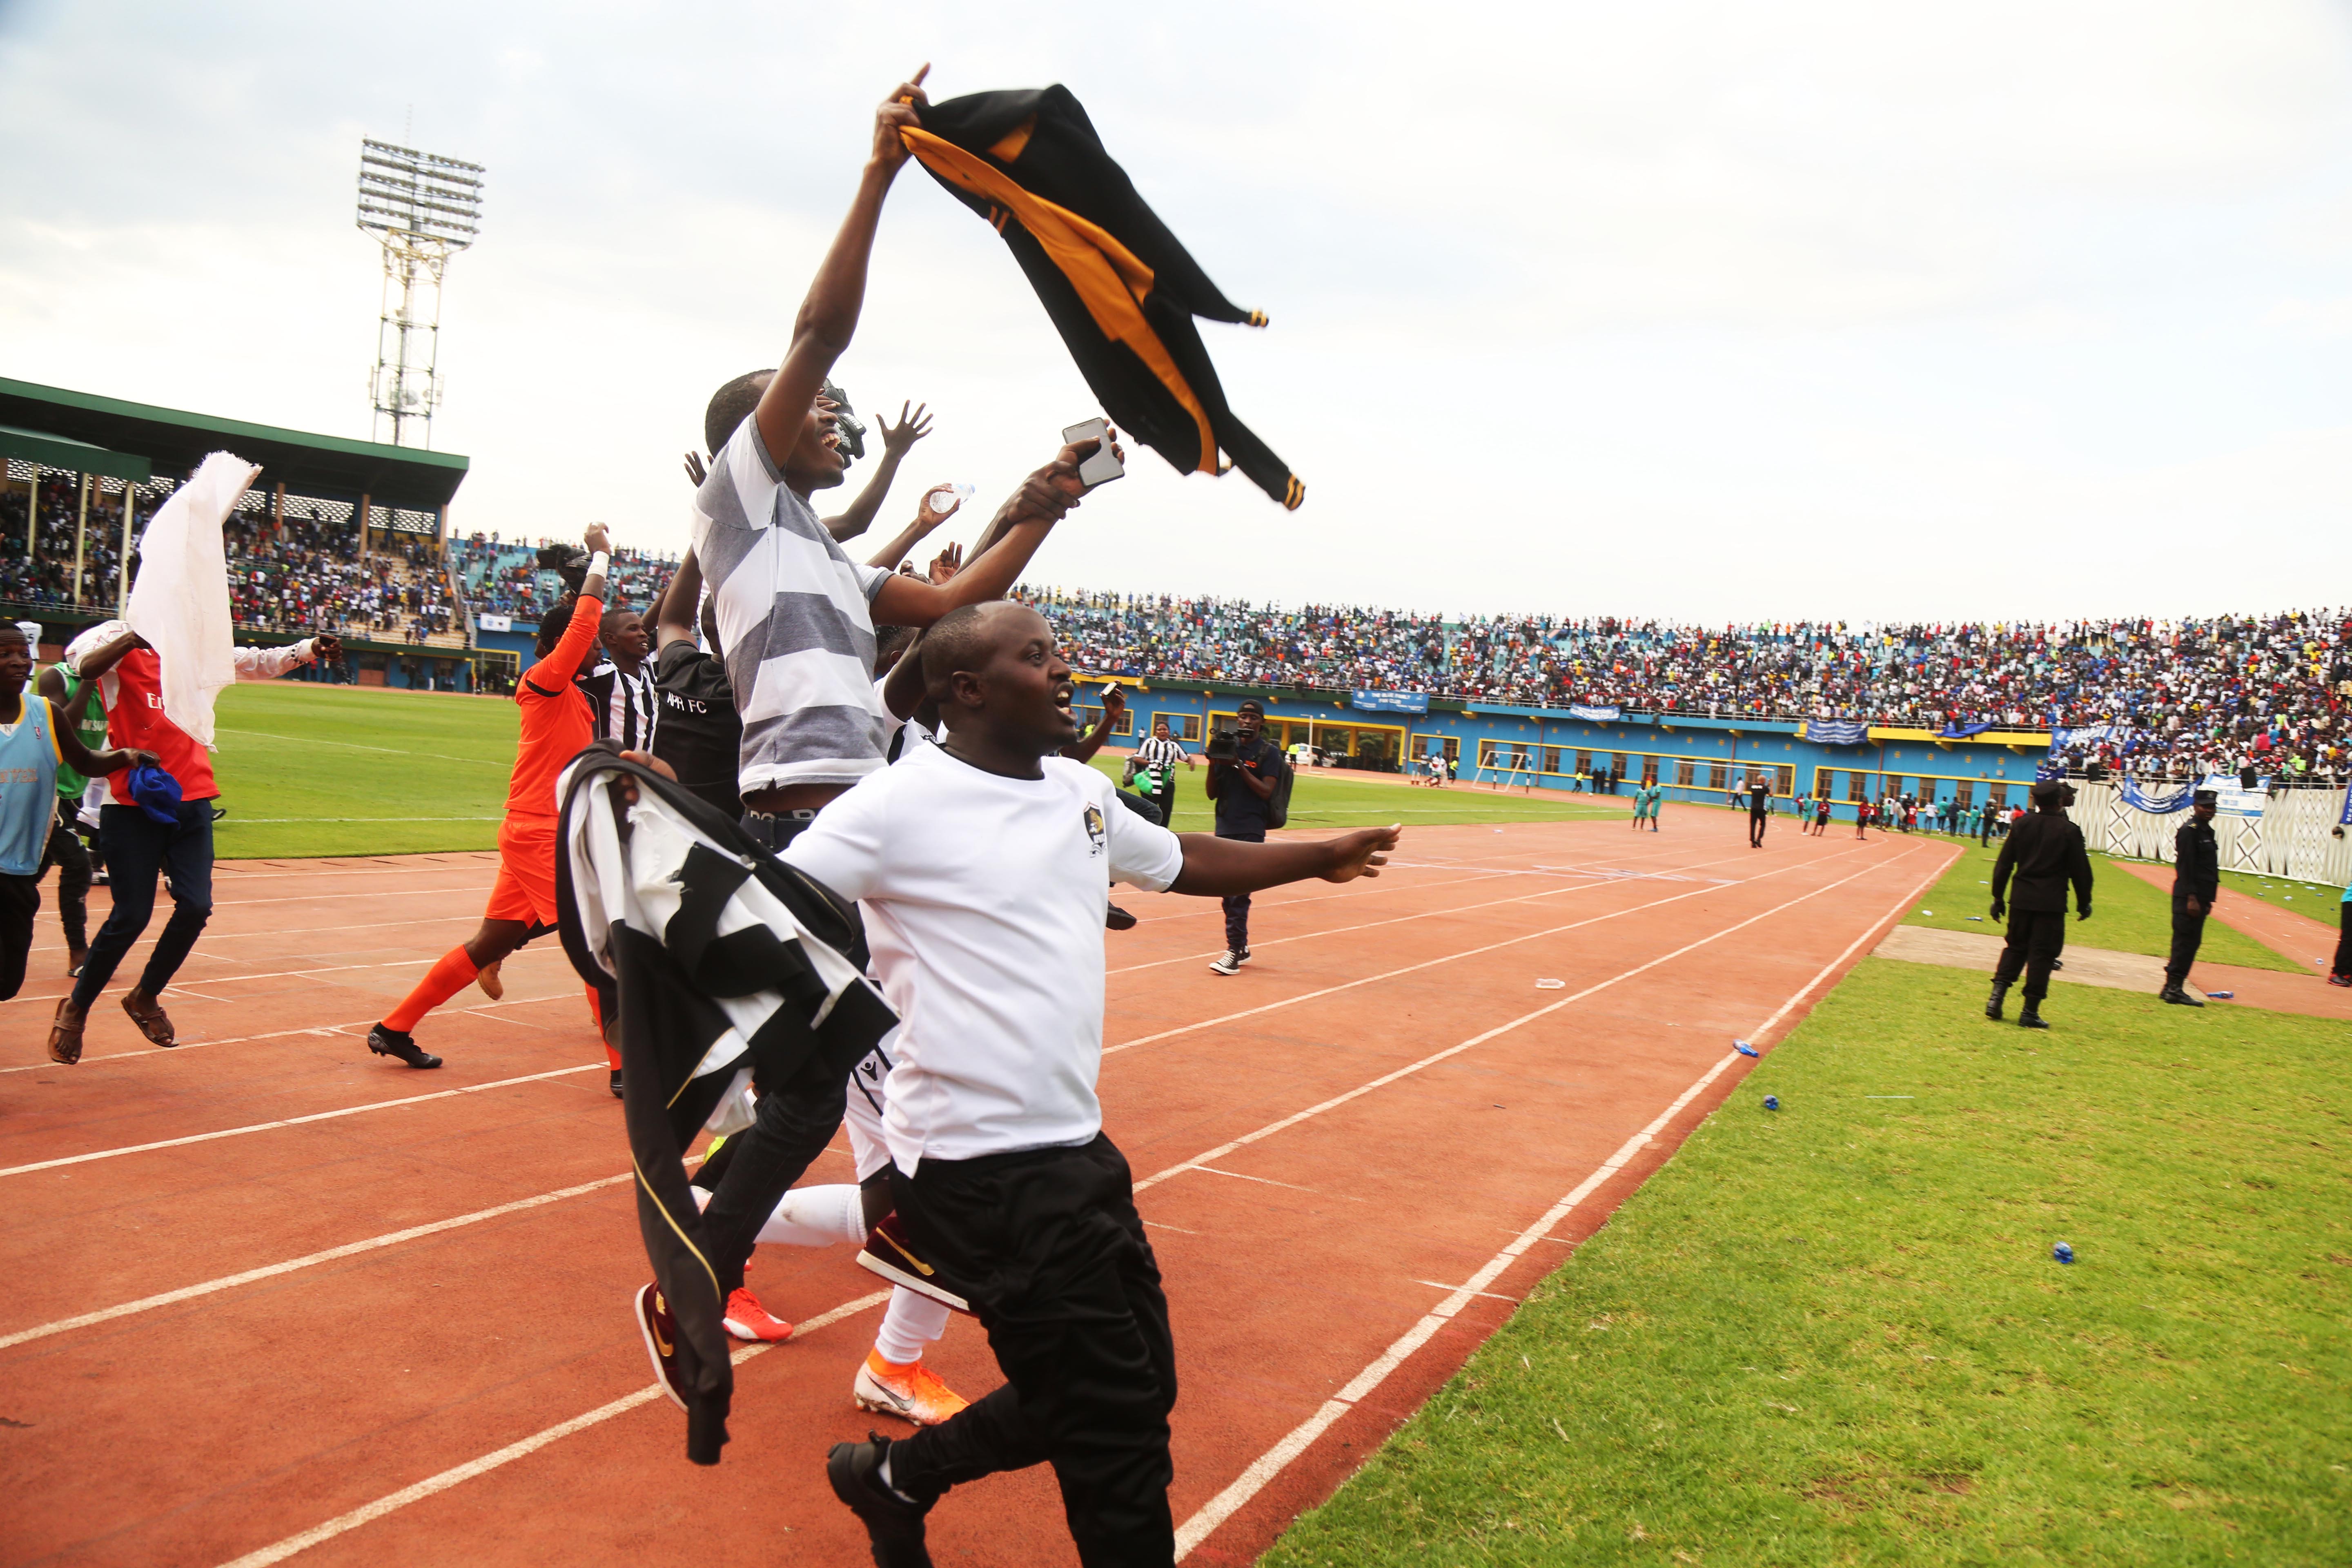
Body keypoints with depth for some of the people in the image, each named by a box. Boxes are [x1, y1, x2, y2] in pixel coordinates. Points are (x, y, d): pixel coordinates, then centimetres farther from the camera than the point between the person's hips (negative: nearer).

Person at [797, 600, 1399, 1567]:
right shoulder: (899, 804, -14)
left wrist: (1319, 860, 32)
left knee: (1141, 1384, 18)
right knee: (1116, 1419, -2)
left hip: (1076, 1151, 9)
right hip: (979, 1166, -8)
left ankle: (898, 1476, 36)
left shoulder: (1083, 791, 10)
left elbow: (1182, 863, 26)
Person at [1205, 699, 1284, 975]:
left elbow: (1266, 791, -12)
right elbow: (1213, 794, 10)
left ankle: (1234, 952, -14)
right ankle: (1241, 946, 22)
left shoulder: (1269, 753, -1)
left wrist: (1239, 766, -17)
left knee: (1239, 892, -13)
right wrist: (1213, 763, -6)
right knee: (1228, 892, 10)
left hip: (1251, 831, -6)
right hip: (1225, 829, 6)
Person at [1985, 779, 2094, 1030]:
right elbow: (2080, 871, -2)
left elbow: (2003, 864, 4)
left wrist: (1998, 897, 10)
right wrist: (2084, 903, 10)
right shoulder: (2069, 831, -6)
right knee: (2041, 954, 2)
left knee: (2015, 948, 16)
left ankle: (1997, 994, 2)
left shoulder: (2022, 825, 3)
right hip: (2051, 903, -3)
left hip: (2021, 899, 3)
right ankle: (2030, 1012, 4)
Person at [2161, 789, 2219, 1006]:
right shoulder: (2189, 831, -11)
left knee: (2191, 943, 10)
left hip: (2200, 898, 9)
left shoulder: (2208, 831, 18)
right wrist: (2191, 898, -21)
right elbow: (2186, 867, -17)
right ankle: (2173, 988, -7)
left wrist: (2208, 900, 20)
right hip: (2189, 897, -9)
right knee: (2185, 942, -9)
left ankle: (2173, 988, 14)